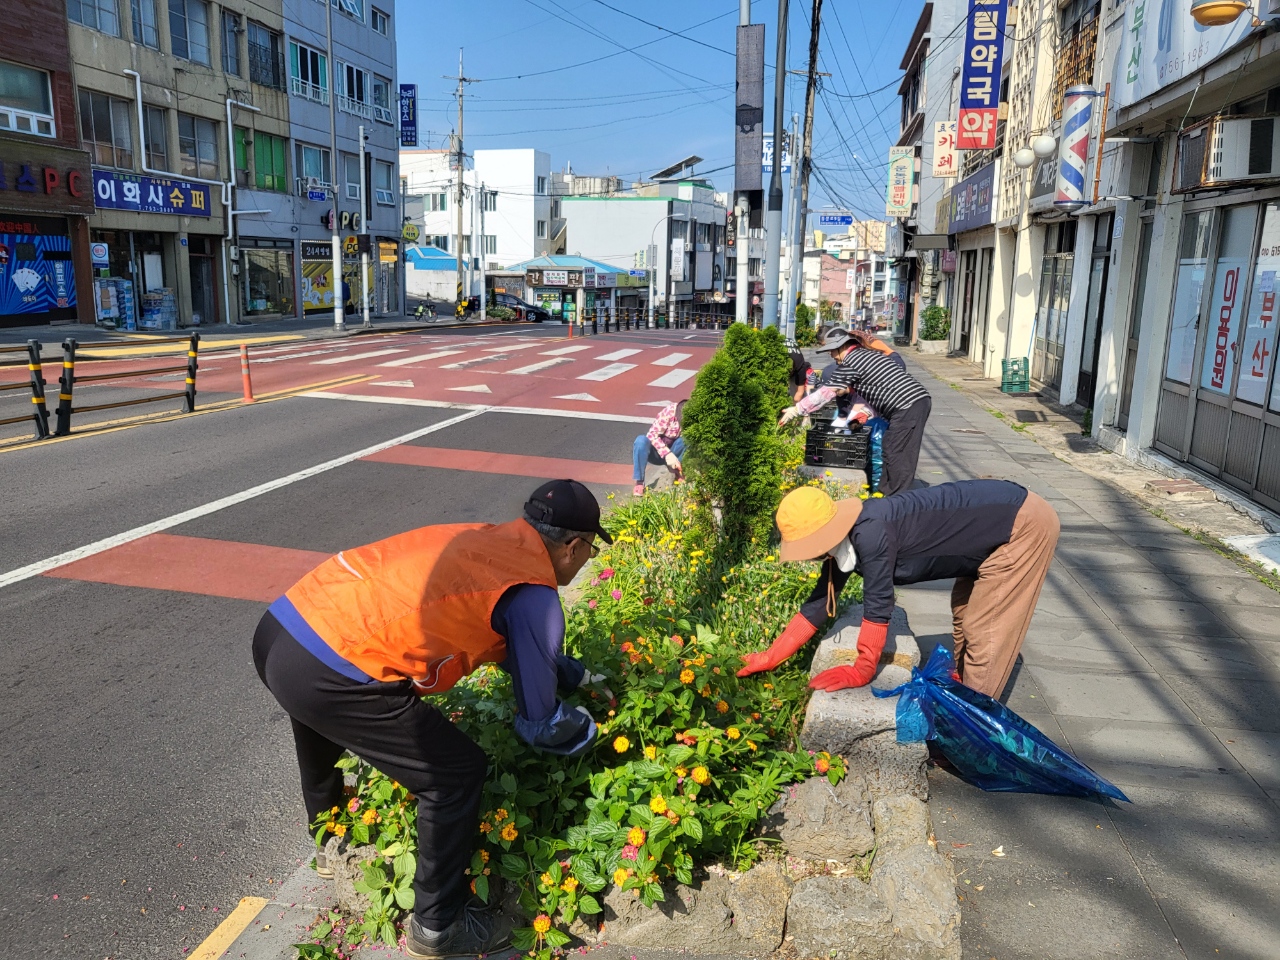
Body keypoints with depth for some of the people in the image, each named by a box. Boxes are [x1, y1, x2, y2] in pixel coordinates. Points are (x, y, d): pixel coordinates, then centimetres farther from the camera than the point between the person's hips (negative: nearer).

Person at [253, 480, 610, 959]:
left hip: (280, 629, 10)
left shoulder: (483, 542, 17)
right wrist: (592, 727, 23)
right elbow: (538, 724, 3)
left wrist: (581, 676, 42)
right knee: (457, 775, 8)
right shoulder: (534, 597, -7)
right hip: (332, 675, -9)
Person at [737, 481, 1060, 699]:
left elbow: (878, 605, -24)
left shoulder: (870, 534, -31)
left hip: (1024, 524, -9)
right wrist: (770, 657, 6)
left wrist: (861, 672, -12)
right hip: (998, 514, 9)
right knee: (964, 613, 23)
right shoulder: (844, 539, -3)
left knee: (983, 632, -2)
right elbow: (819, 604, 4)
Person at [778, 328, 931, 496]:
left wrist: (795, 410, 0)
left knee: (896, 456, -3)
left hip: (907, 406, -9)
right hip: (920, 399, 9)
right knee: (892, 452, 15)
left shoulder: (849, 363, -5)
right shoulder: (868, 353, 23)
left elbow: (826, 393, -5)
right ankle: (886, 491, 22)